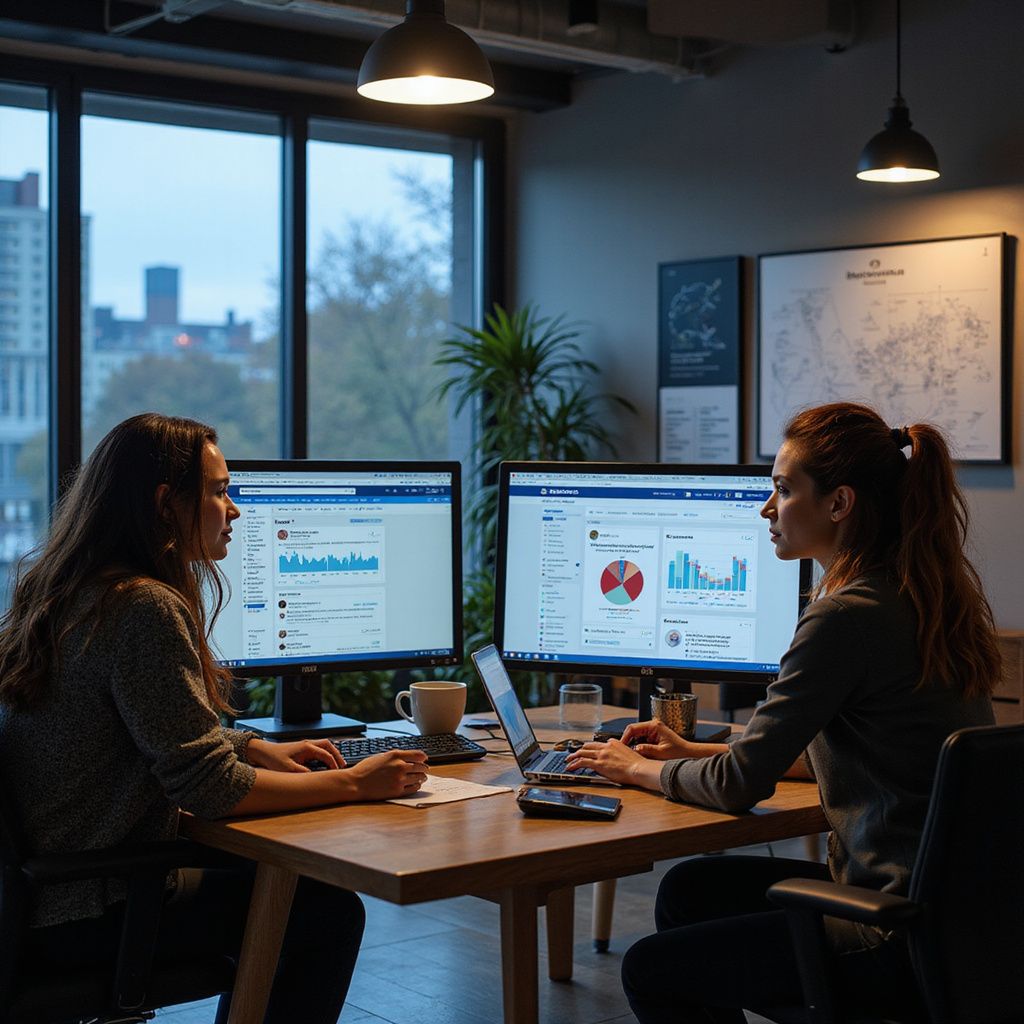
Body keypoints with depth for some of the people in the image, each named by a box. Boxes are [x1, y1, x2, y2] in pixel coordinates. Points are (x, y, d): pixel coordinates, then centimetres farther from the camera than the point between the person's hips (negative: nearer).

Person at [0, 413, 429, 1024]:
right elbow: (210, 787, -23)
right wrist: (354, 784, -14)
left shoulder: (64, 593, 7)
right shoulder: (146, 609, -23)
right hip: (91, 916, -10)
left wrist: (261, 750, 10)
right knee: (330, 911, 1)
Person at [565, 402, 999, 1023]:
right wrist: (694, 752, 19)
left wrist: (638, 768, 5)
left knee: (650, 971, 1)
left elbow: (739, 785, -14)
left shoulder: (846, 617, -21)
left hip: (905, 940, -10)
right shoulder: (920, 596, 9)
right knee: (688, 889, 20)